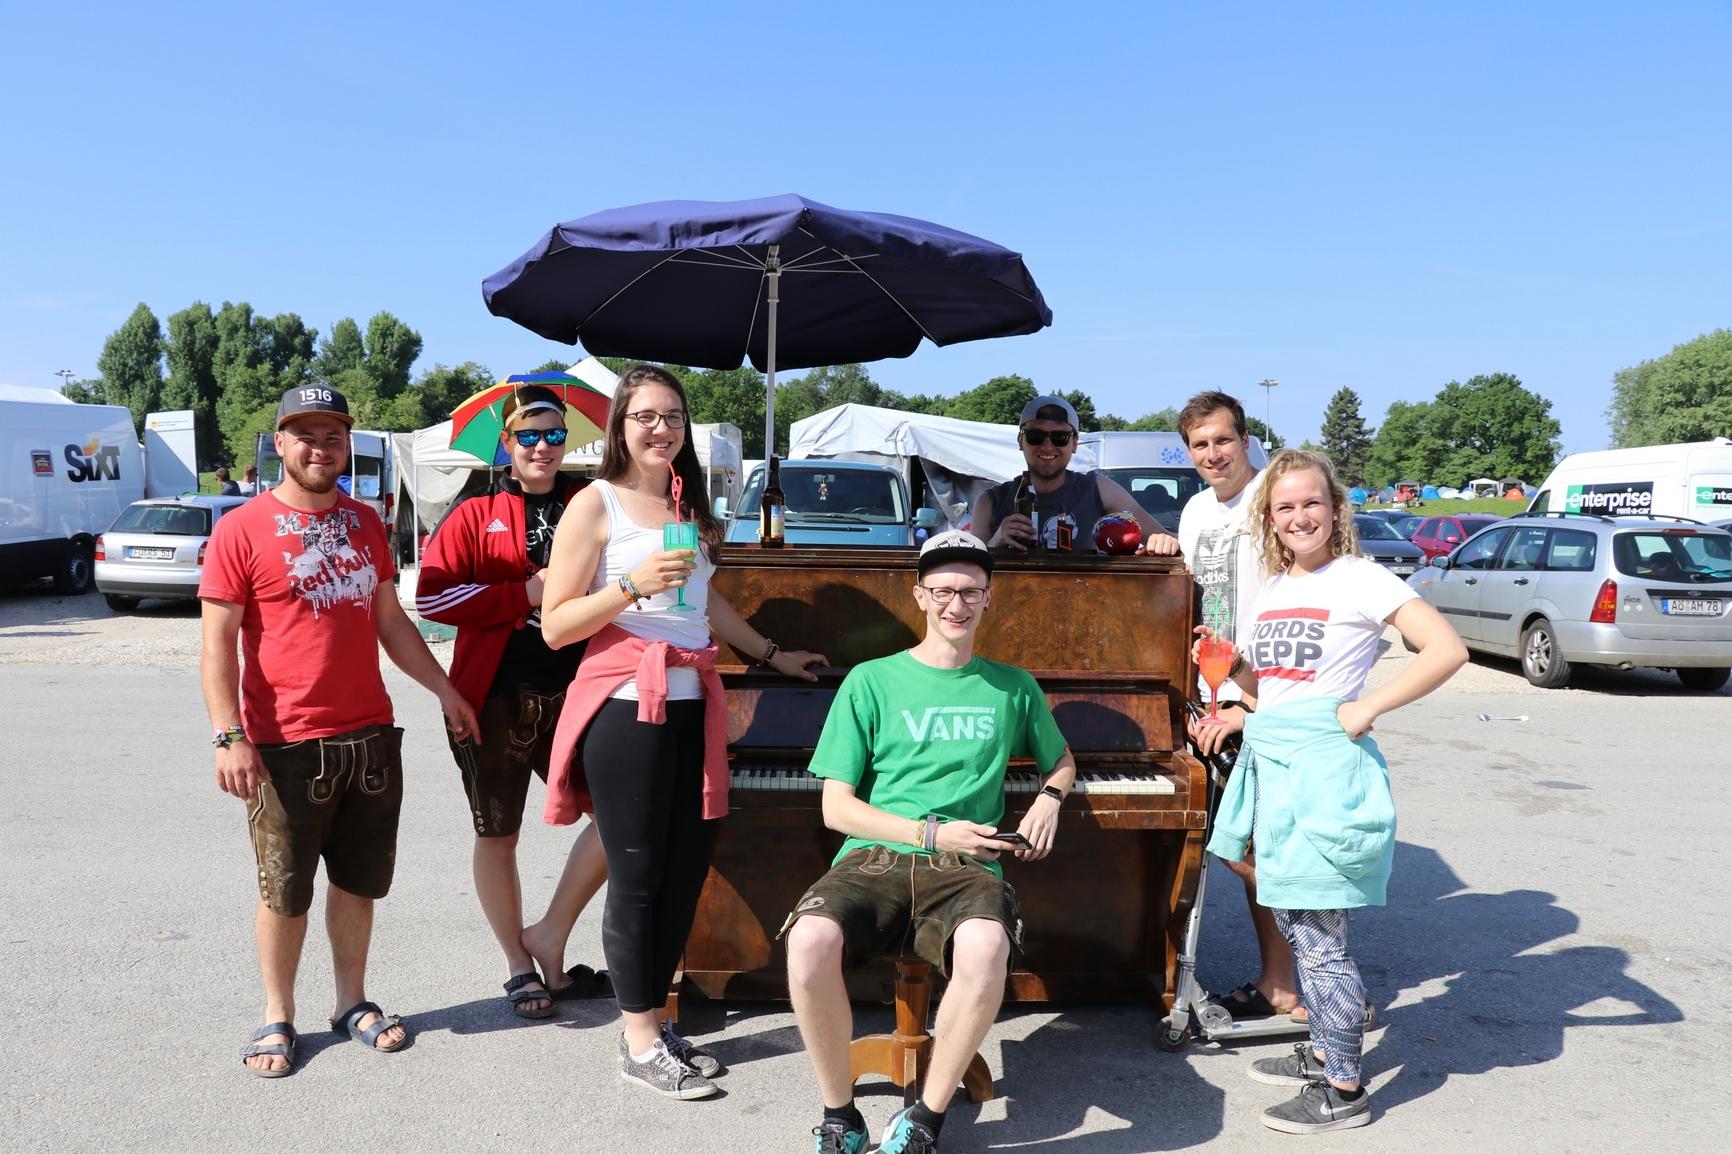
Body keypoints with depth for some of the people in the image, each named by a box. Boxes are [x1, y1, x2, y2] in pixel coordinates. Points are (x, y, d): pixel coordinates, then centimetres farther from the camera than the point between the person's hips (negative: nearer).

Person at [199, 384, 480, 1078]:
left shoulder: (365, 524, 12)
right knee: (285, 891, 7)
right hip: (285, 746, -5)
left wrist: (444, 689, 15)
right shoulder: (243, 529, -6)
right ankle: (277, 1018, 24)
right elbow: (217, 642, -9)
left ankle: (352, 1003, 29)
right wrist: (230, 736, -17)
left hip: (370, 736, 5)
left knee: (359, 880, 14)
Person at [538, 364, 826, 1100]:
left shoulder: (687, 504, 15)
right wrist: (634, 584, -19)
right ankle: (639, 1041, 17)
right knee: (638, 875, 2)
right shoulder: (595, 504, -4)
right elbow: (555, 626, -8)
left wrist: (771, 654, 33)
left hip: (693, 706, 7)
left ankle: (653, 1022, 25)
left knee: (686, 869, 9)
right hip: (626, 707, -6)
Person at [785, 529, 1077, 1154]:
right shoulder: (872, 681, 8)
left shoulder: (1014, 688, 16)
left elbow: (1062, 759, 34)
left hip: (965, 868, 1)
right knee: (811, 941, -34)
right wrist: (933, 833, -8)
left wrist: (1050, 798, 10)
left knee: (986, 948, -36)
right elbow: (837, 808, 4)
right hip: (874, 858, 0)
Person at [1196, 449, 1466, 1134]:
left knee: (1318, 935, -3)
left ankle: (1343, 1091, 11)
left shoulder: (1359, 578, -7)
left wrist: (1366, 707, -17)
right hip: (1272, 767, 8)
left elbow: (1448, 650, -16)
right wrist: (1233, 666, 4)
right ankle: (1323, 1053, 33)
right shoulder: (1273, 589, 14)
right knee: (1292, 922, 16)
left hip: (1325, 768, -8)